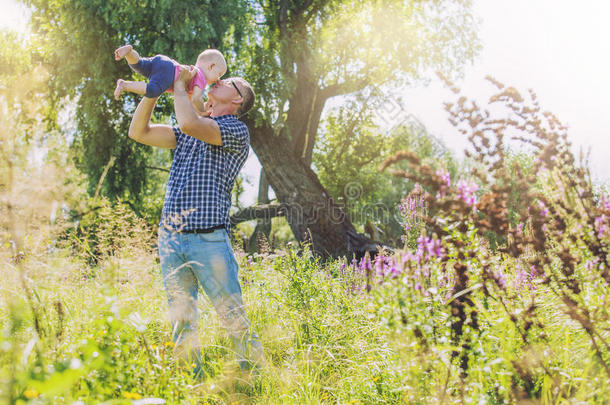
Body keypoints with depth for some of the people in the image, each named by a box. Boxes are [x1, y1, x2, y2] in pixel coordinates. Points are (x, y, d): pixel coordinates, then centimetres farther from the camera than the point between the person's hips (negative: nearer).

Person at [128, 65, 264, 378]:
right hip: (170, 238, 6)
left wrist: (179, 86, 0)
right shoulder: (188, 134, 21)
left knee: (234, 318, -5)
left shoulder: (236, 131, 0)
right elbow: (138, 132, 18)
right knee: (181, 322, 7)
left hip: (209, 238, -6)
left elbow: (189, 123, -16)